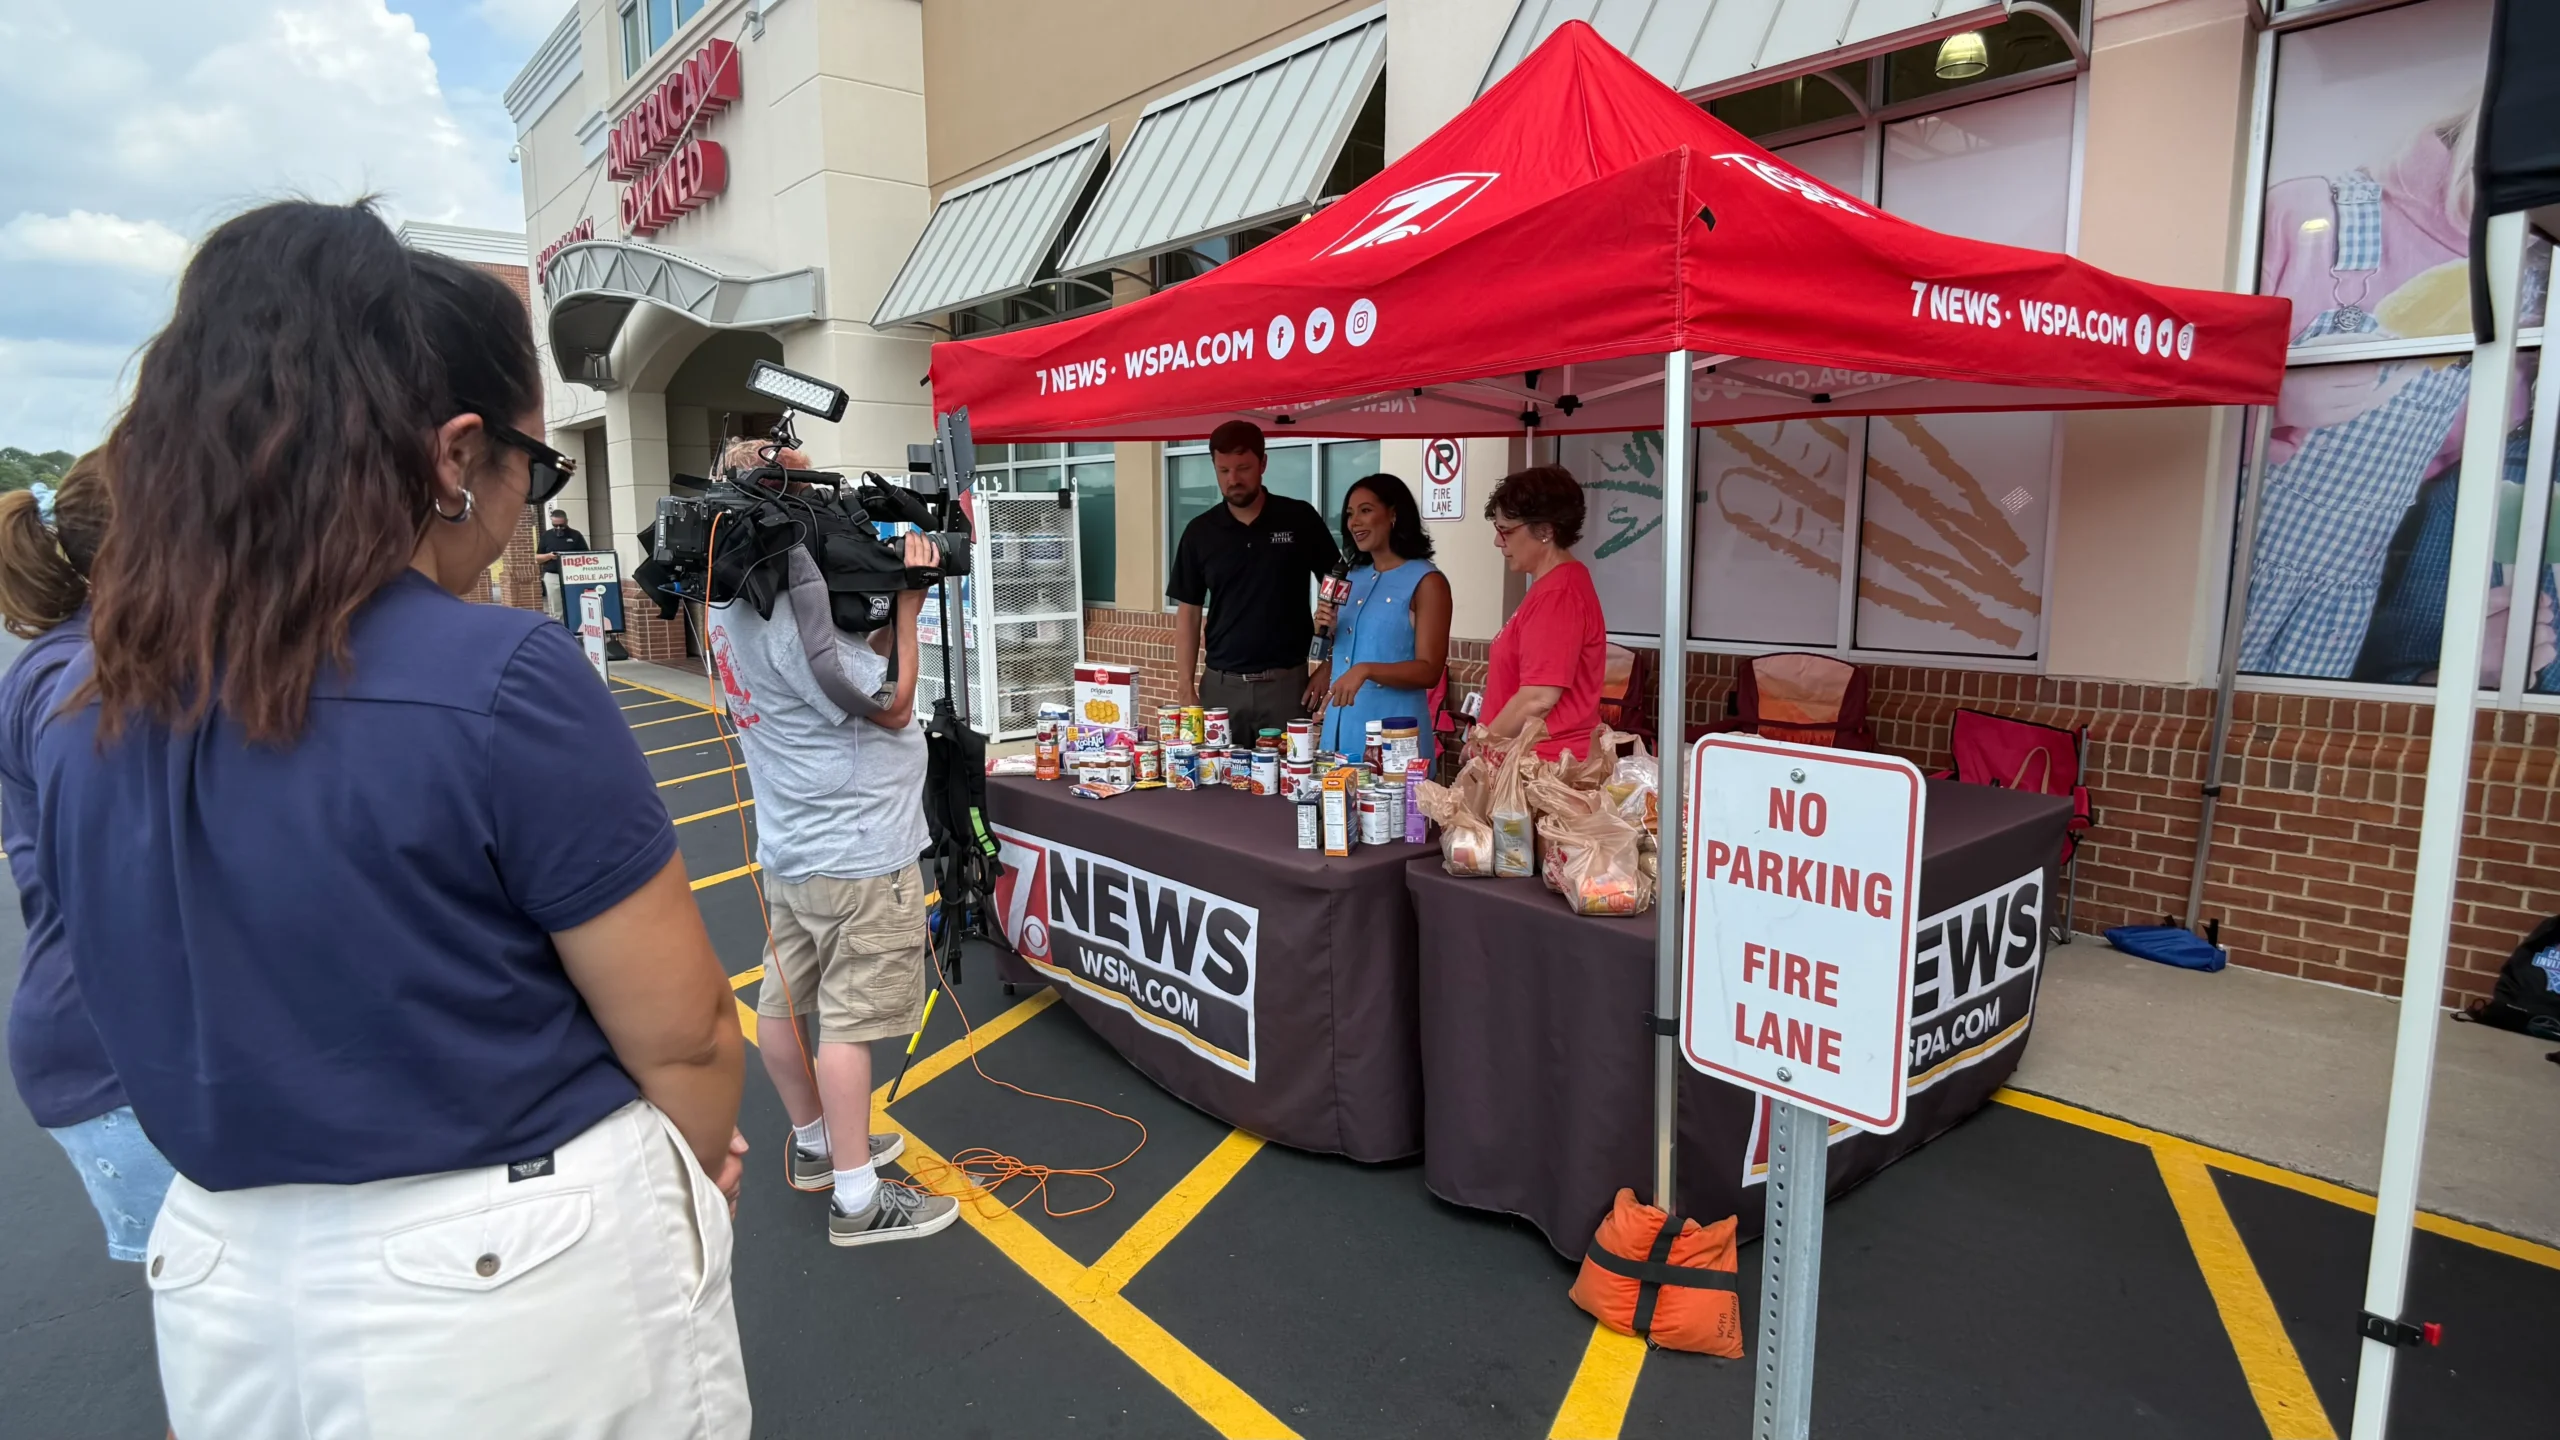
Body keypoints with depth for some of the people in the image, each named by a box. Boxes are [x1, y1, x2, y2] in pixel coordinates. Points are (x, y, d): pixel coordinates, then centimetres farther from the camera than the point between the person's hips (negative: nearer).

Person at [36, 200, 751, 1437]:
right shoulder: (500, 685, -24)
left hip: (228, 1287, 6)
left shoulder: (84, 718, -2)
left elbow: (196, 1021, 8)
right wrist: (695, 1170, 5)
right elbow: (680, 1032, -17)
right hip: (521, 1272, -5)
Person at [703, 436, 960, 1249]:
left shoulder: (733, 606, 6)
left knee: (785, 1000, 17)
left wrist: (891, 602, 0)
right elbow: (892, 705, -16)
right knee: (850, 1020, -1)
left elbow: (851, 664, 10)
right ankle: (858, 1201, 10)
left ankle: (814, 1145, 36)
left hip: (794, 843, 10)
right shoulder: (791, 615, -24)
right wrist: (908, 600, -12)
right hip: (857, 851, -9)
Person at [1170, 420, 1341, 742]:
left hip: (1286, 682, -1)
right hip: (1220, 685, 2)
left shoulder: (1300, 519, 0)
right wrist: (1186, 687, -1)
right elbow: (1188, 612, 7)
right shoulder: (1200, 532, 4)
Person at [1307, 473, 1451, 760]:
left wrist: (1366, 670, -25)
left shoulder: (1426, 581, -6)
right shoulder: (1353, 578, 13)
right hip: (1339, 725, 6)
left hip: (1392, 729, -6)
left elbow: (1429, 671, -12)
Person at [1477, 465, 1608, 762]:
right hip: (1541, 759, 10)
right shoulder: (1556, 585, 14)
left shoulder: (1556, 594, -18)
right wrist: (1487, 740, 14)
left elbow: (1538, 700, -23)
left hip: (1548, 764, -10)